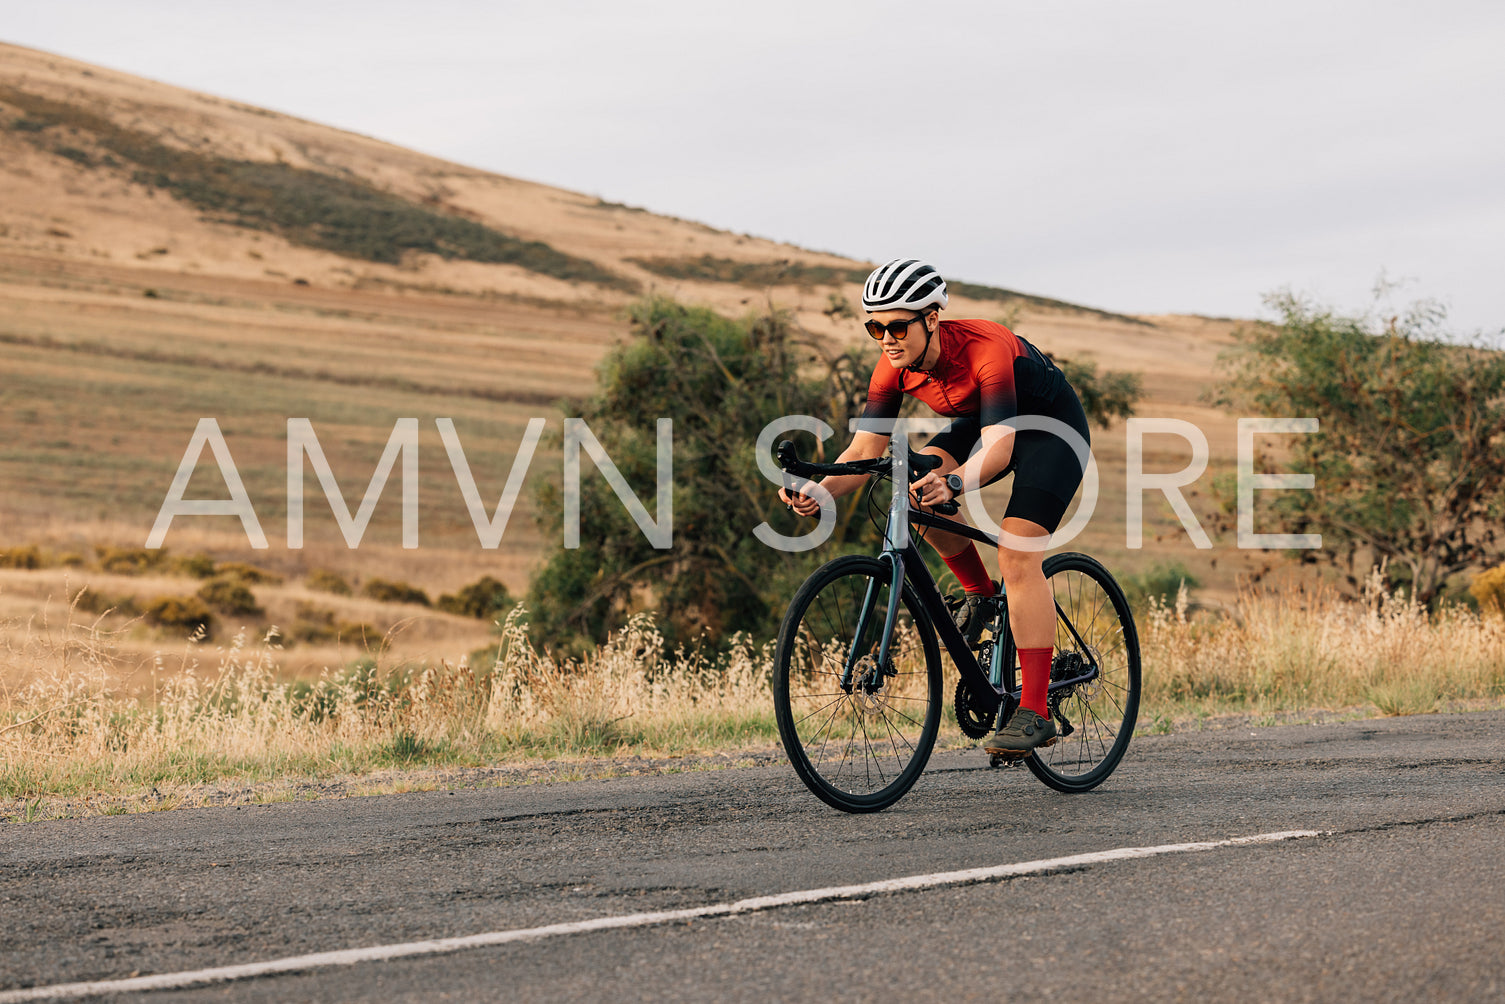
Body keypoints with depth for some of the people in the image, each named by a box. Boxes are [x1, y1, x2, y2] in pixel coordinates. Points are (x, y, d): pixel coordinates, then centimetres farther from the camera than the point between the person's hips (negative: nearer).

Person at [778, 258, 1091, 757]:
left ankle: (1035, 713, -23)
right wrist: (820, 492, -37)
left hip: (1052, 426, -7)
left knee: (1017, 556, -22)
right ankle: (980, 595, 5)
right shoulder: (895, 368, -18)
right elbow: (866, 447, -18)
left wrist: (953, 483, -63)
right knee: (920, 486, -20)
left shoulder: (985, 349, -37)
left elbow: (999, 446, -44)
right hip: (979, 421, 7)